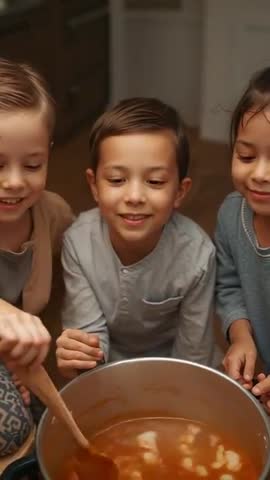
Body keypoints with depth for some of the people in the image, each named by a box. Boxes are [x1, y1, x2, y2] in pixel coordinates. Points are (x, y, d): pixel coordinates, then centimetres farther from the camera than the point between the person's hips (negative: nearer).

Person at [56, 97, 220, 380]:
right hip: (107, 364, -1)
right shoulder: (78, 243, -23)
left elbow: (193, 356, -14)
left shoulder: (197, 256, -27)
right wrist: (75, 358, -36)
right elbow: (91, 334, -17)